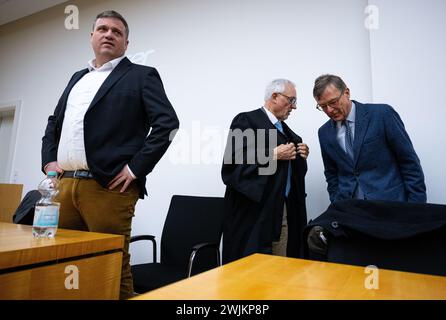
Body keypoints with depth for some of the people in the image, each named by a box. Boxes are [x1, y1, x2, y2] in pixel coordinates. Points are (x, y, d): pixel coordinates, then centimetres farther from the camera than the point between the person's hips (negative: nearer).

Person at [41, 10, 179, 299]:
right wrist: (48, 161, 12)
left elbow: (168, 123, -11)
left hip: (108, 187, -6)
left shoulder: (141, 76, 2)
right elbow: (54, 123, 28)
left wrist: (135, 168, -15)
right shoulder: (78, 78, 22)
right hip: (65, 184, 7)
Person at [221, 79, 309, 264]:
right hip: (254, 212, -7)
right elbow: (233, 163, -18)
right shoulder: (246, 120, -5)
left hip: (285, 211, 7)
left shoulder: (285, 130, 19)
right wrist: (274, 155, -17)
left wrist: (300, 157, 4)